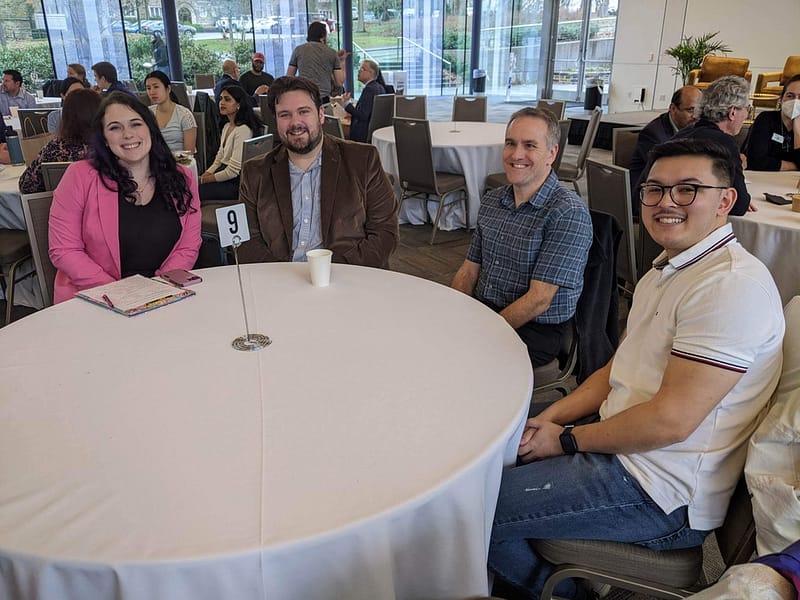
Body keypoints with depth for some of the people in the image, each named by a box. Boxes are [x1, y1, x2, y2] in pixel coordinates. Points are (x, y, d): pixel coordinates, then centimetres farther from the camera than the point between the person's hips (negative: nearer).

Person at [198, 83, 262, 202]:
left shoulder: (243, 130, -18)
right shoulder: (227, 126, 13)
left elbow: (233, 170, -20)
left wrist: (203, 180, -11)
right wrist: (206, 174, 0)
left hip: (235, 183, -9)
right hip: (223, 172, 9)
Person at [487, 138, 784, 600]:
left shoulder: (732, 284, -22)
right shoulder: (668, 270, 11)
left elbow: (670, 420, -25)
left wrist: (567, 439, -12)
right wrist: (549, 418, 1)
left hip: (663, 496, -10)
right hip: (622, 448, 10)